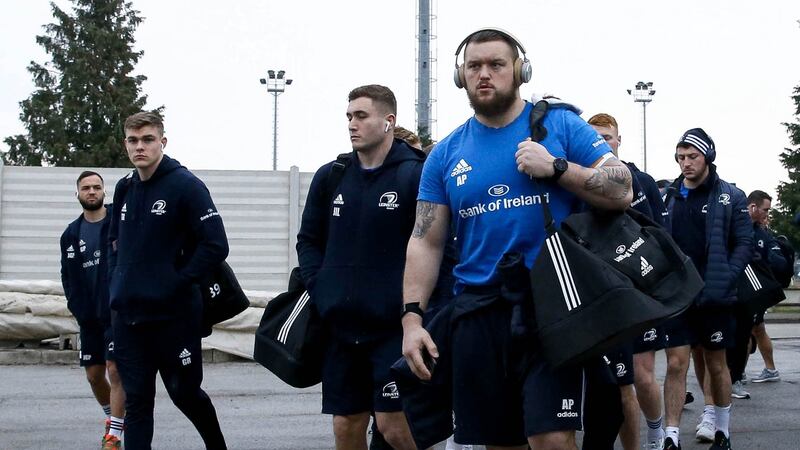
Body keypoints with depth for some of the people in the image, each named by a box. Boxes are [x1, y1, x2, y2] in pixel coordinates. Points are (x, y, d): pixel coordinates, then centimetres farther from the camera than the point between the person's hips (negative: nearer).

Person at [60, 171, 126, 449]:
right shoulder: (71, 234, 9)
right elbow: (67, 276, 15)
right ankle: (113, 418, 36)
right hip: (89, 317, 5)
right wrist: (76, 306, 4)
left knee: (115, 368, -11)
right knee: (94, 374, 11)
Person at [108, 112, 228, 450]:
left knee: (184, 392, 9)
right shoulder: (125, 188, 10)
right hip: (127, 314, 5)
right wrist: (116, 285, 10)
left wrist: (176, 283, -14)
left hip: (173, 314, -5)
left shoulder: (185, 185, -10)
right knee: (136, 400, 7)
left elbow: (216, 246, -14)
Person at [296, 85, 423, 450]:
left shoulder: (415, 175, -8)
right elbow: (308, 240, 17)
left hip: (394, 327, -5)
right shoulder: (330, 177, 9)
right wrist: (320, 289, 4)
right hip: (341, 326, 5)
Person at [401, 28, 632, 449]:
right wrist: (412, 318, -1)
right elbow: (426, 243, 8)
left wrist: (556, 168, -15)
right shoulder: (446, 154, 9)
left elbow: (622, 191, -3)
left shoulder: (559, 125, 1)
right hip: (479, 311, 4)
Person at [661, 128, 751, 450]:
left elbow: (744, 244, -3)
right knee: (676, 363, -4)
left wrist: (725, 281, -14)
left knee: (716, 364, 11)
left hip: (714, 297, -1)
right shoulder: (668, 197, 7)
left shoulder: (731, 197, 0)